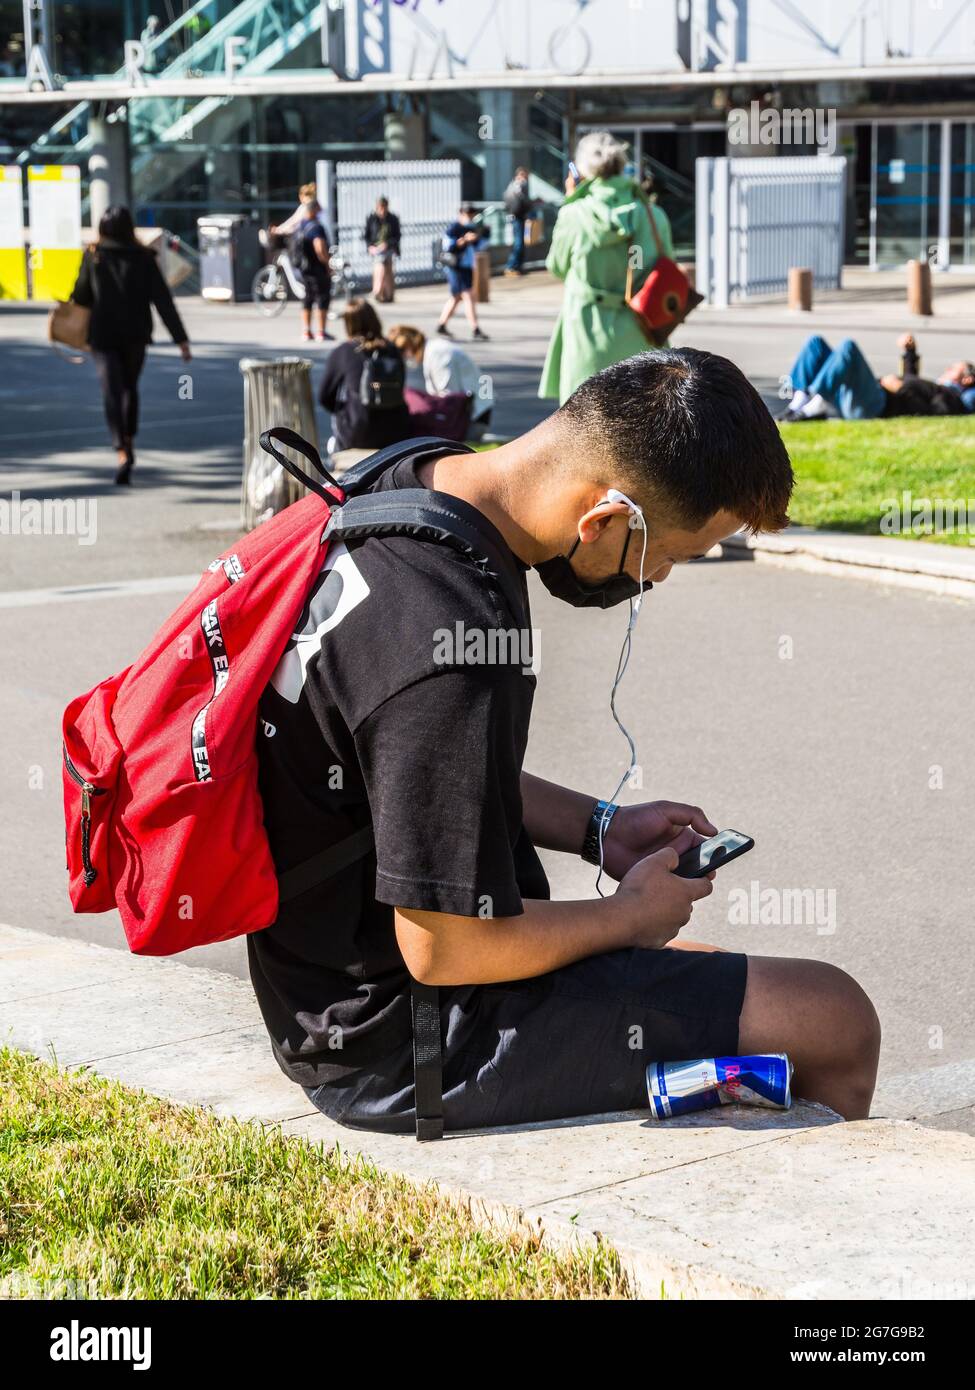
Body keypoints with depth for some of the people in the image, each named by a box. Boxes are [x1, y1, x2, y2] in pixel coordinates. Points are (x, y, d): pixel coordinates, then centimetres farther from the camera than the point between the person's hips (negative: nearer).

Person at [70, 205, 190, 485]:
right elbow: (163, 301, -7)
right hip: (136, 335, 2)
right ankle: (129, 441, 34)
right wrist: (181, 339, -7)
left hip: (103, 335, -2)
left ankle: (123, 453, -24)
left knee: (112, 393, -6)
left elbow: (81, 297, 0)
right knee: (130, 388, 23)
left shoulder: (93, 257, -5)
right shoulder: (143, 259, -3)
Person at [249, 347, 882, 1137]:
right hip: (403, 1051, -10)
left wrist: (596, 830, 9)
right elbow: (445, 950, -25)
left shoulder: (409, 482, -1)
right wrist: (631, 916, -9)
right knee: (834, 1021, -2)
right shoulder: (454, 643, -32)